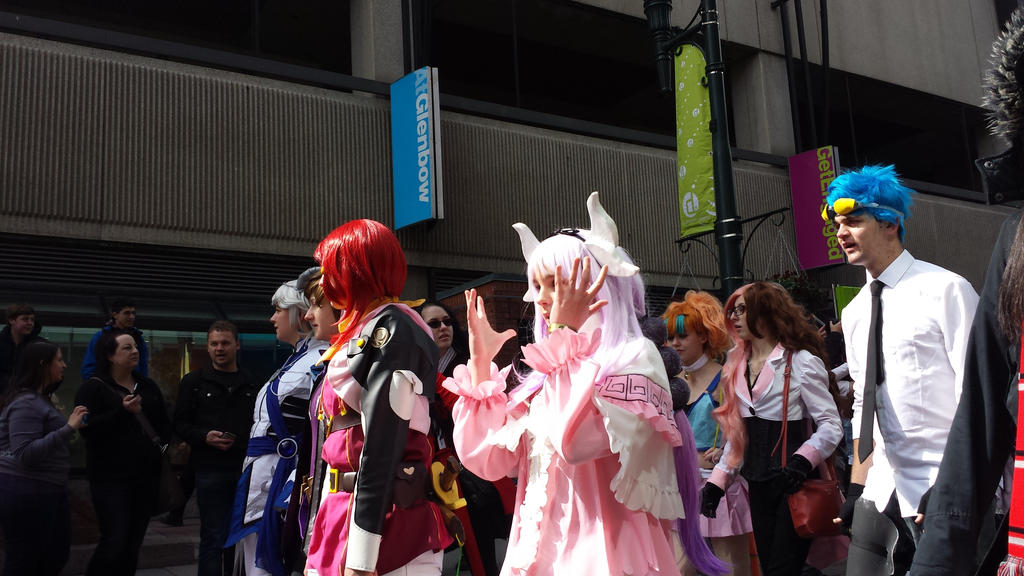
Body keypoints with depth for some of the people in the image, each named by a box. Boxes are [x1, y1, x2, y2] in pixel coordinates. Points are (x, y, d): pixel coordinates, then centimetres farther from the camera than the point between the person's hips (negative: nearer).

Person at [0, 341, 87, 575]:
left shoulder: (40, 399, 16)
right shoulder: (26, 403, -17)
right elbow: (25, 454, -27)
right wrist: (68, 429, -28)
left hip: (47, 490, 10)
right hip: (25, 493, -10)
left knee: (57, 556, 15)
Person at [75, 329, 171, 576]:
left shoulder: (148, 386, 14)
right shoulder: (94, 387, -3)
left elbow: (164, 423, 23)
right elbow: (87, 428, -16)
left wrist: (163, 441, 6)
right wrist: (123, 411, -24)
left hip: (146, 475, 6)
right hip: (111, 476, -6)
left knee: (134, 542, 8)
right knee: (115, 541, -11)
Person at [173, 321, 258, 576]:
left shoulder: (251, 384, 12)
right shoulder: (195, 381, 6)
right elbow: (180, 423, 3)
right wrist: (205, 437, -13)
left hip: (245, 469, 3)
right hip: (210, 470, -2)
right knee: (213, 537, -1)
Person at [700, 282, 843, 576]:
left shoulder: (801, 362, -10)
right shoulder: (738, 366, 11)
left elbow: (831, 425, -12)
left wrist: (801, 463, -27)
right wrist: (717, 481, 11)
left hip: (793, 483, -7)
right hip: (758, 483, 7)